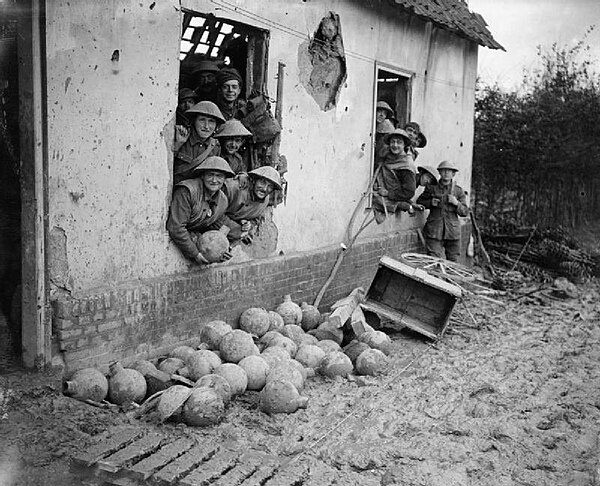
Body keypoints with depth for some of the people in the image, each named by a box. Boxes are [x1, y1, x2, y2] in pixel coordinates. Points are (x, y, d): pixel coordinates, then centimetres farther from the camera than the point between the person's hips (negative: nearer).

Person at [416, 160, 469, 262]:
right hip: (434, 231, -2)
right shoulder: (431, 188, 5)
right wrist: (430, 203, -4)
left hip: (452, 232, 2)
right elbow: (419, 202, 15)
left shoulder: (458, 191, 8)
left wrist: (456, 203, -13)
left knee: (453, 262, 7)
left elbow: (465, 212, 6)